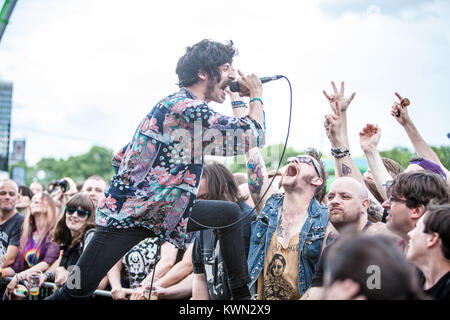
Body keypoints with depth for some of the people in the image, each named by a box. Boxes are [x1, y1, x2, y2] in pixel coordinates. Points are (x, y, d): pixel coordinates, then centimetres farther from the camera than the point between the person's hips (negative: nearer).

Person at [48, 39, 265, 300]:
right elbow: (253, 136, -17)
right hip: (128, 216, -10)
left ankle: (242, 294, 17)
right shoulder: (187, 108, -20)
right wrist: (256, 96, -1)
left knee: (230, 214, 13)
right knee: (76, 292, -8)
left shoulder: (176, 104, 12)